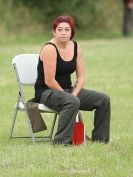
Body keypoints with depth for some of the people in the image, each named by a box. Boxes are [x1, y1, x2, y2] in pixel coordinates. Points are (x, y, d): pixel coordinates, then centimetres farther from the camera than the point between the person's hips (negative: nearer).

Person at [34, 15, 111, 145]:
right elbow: (49, 81, -21)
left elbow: (80, 76, 7)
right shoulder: (50, 49, -18)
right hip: (46, 92, -8)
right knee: (72, 102, -38)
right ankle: (61, 142, -34)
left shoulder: (76, 47, 4)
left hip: (67, 90, 8)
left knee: (103, 100, -4)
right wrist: (69, 96, -14)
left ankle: (99, 138, 6)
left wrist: (74, 94, -10)